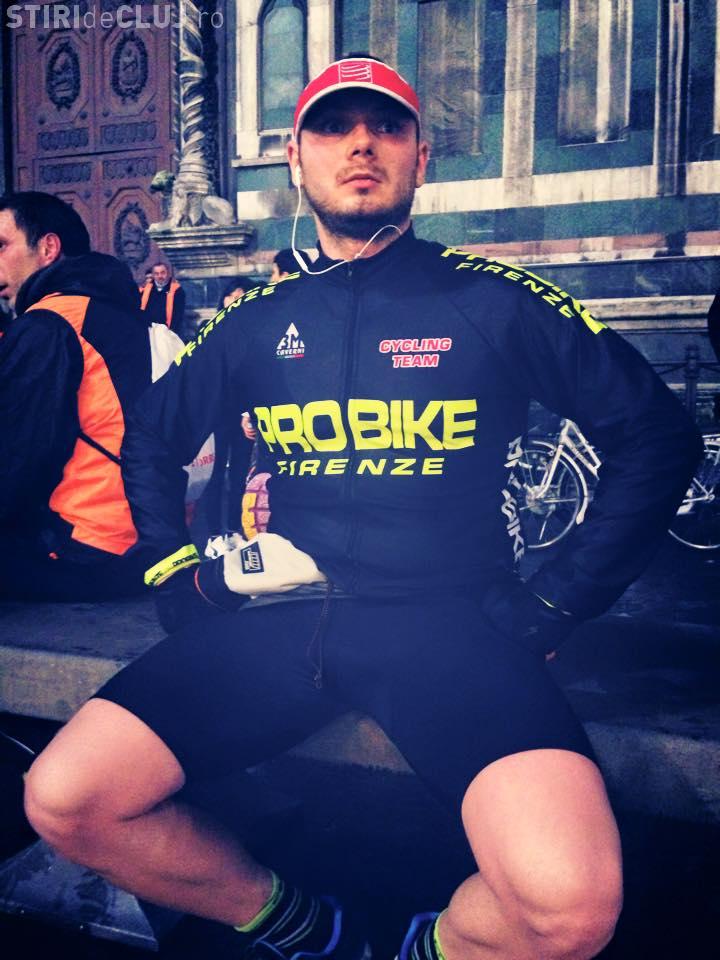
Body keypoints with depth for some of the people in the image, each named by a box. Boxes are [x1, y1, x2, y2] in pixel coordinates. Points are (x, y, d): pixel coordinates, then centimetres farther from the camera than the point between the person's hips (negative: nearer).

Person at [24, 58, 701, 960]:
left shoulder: (495, 300, 3)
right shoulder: (258, 317, 12)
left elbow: (656, 435, 6)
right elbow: (150, 437, 25)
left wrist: (555, 600, -1)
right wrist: (181, 572, 12)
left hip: (449, 617, -2)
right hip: (279, 616, 4)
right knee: (63, 800, -12)